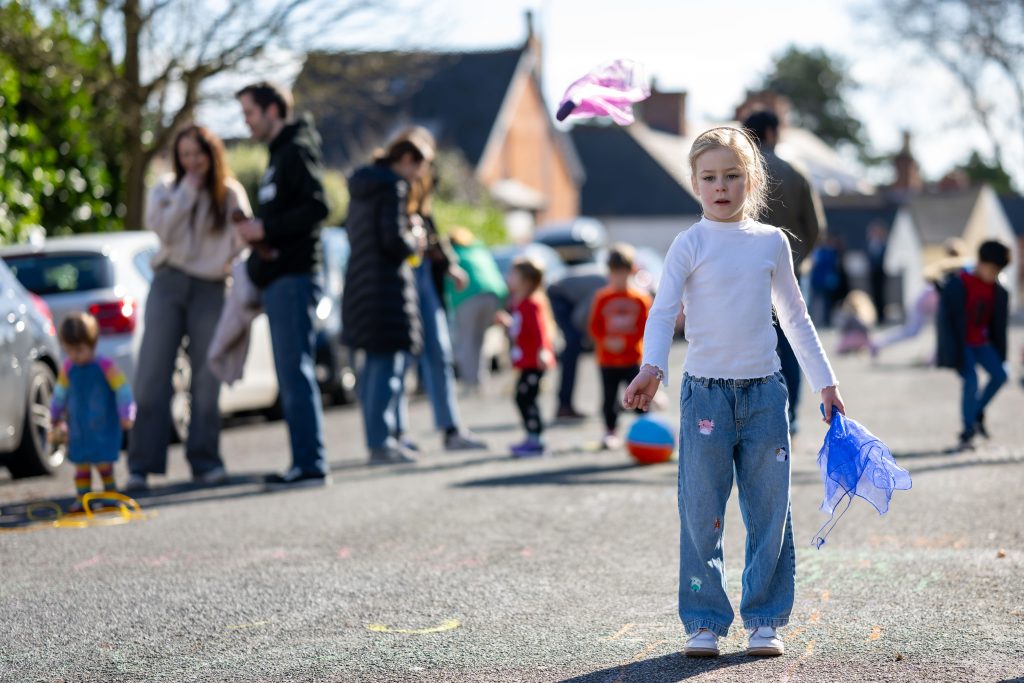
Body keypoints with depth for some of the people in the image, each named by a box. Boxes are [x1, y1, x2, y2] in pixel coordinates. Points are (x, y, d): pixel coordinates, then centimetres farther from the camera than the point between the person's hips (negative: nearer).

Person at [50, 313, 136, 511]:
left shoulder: (105, 366, -14)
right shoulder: (68, 368, 2)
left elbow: (122, 390, -9)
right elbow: (60, 394, 17)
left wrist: (126, 416, -9)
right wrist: (57, 419, 26)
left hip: (105, 426, -4)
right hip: (79, 428, 4)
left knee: (103, 462, -5)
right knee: (81, 463, 3)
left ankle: (110, 493, 16)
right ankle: (83, 499, 11)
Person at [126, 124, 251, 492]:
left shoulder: (230, 193, 8)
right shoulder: (166, 189, 8)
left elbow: (241, 242, 2)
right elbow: (163, 229, -8)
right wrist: (188, 191, -9)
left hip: (210, 289, 0)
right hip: (169, 283, 0)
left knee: (207, 380, -1)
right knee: (153, 375, -6)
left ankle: (205, 461, 7)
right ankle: (142, 465, -6)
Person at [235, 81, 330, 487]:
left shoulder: (297, 150, -7)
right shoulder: (279, 154, 23)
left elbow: (316, 207, -19)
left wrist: (265, 229, -16)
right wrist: (258, 234, 9)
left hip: (293, 278, -10)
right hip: (279, 278, 10)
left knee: (295, 371, -11)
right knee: (290, 375, 8)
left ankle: (311, 464, -11)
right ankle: (304, 463, 10)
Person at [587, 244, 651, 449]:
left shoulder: (640, 299, 0)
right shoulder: (602, 299, 3)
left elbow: (643, 328, -4)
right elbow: (594, 327, 1)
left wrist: (625, 342, -16)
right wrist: (607, 341, -16)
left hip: (632, 357, -1)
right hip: (607, 359, 1)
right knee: (609, 397, 5)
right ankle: (610, 432, 14)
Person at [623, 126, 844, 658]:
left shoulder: (772, 242, 9)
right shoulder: (690, 245, -1)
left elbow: (795, 319, 18)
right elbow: (663, 311, -10)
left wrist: (825, 382, 17)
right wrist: (652, 368, -28)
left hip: (765, 391, 3)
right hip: (706, 391, -3)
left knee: (770, 512, 5)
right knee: (701, 515, -1)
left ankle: (764, 619, 14)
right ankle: (704, 621, 8)